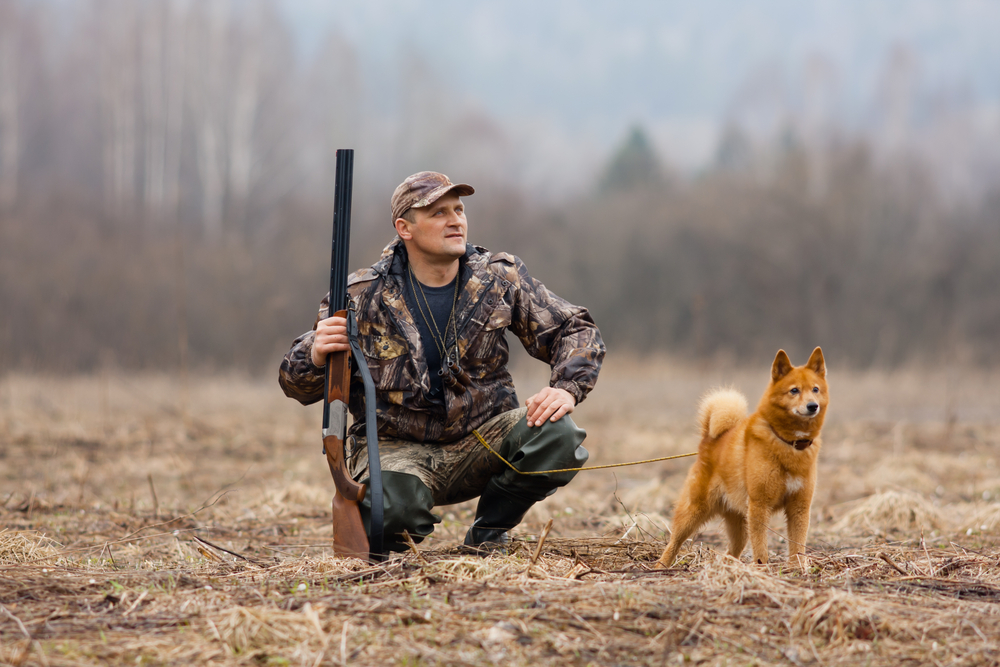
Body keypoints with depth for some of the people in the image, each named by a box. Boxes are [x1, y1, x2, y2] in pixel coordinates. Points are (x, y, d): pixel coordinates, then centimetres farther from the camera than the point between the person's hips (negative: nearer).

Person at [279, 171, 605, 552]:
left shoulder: (500, 279, -1)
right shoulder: (364, 296, -7)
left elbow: (576, 331, 4)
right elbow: (297, 386, -2)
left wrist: (567, 389, -18)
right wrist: (316, 356, -28)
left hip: (480, 440, 3)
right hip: (396, 446, -3)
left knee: (557, 436, -26)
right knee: (393, 509, -37)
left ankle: (488, 535, 1)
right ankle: (393, 548, 6)